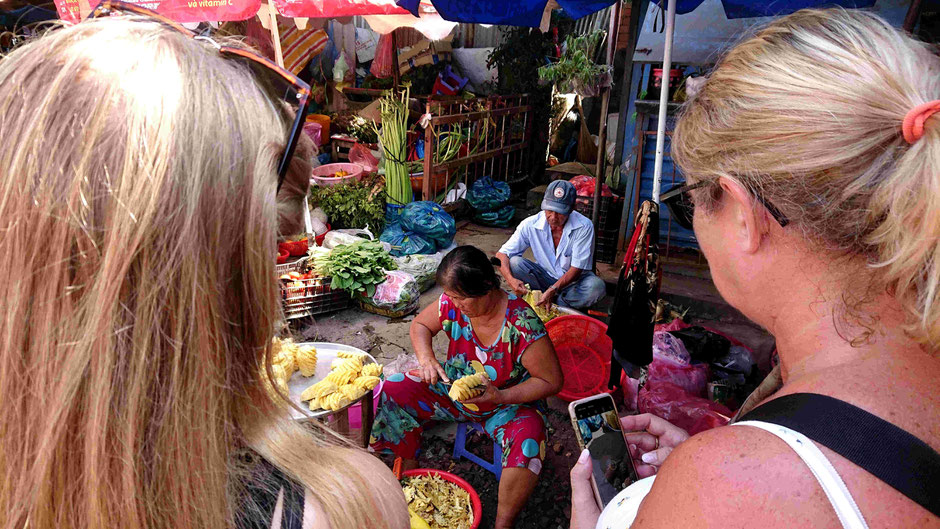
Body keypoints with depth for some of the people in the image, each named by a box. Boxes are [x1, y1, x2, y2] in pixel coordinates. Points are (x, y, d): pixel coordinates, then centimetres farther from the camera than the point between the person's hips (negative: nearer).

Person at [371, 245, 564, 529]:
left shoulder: (522, 324, -29)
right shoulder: (452, 304, -16)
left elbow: (551, 381, -20)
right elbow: (421, 325, 6)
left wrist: (501, 397, -30)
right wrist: (426, 358, -14)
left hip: (508, 403, -4)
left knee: (527, 443, -34)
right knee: (392, 391, -10)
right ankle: (408, 469, 11)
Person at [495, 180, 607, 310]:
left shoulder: (584, 226, -20)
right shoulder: (531, 224, -15)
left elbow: (576, 269, -19)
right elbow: (501, 254, -15)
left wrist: (553, 290, -33)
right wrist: (511, 279, -35)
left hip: (573, 281, -1)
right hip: (544, 277, 1)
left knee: (597, 286, -33)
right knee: (514, 262, -25)